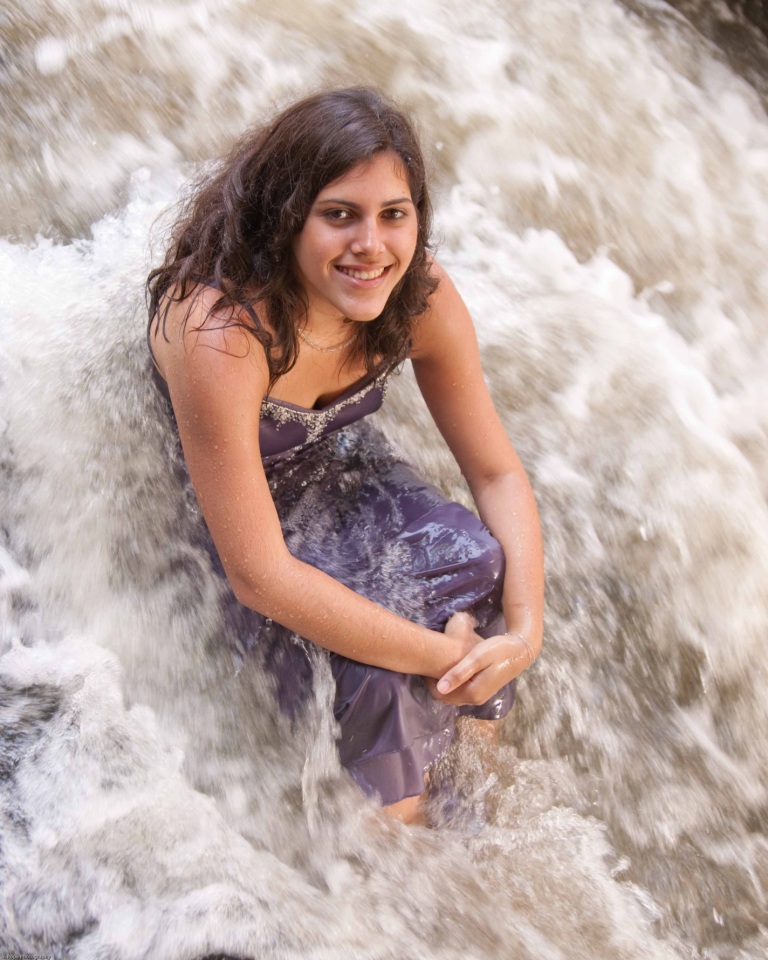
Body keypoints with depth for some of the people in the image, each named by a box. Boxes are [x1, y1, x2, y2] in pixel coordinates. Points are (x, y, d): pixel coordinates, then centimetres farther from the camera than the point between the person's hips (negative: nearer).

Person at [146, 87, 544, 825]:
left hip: (343, 463, 5)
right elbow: (259, 575, -35)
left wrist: (526, 629, -25)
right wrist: (442, 657, -29)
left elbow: (498, 473, -10)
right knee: (375, 679, -25)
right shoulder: (221, 339, -39)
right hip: (227, 512, -5)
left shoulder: (421, 298, -21)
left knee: (486, 572, -20)